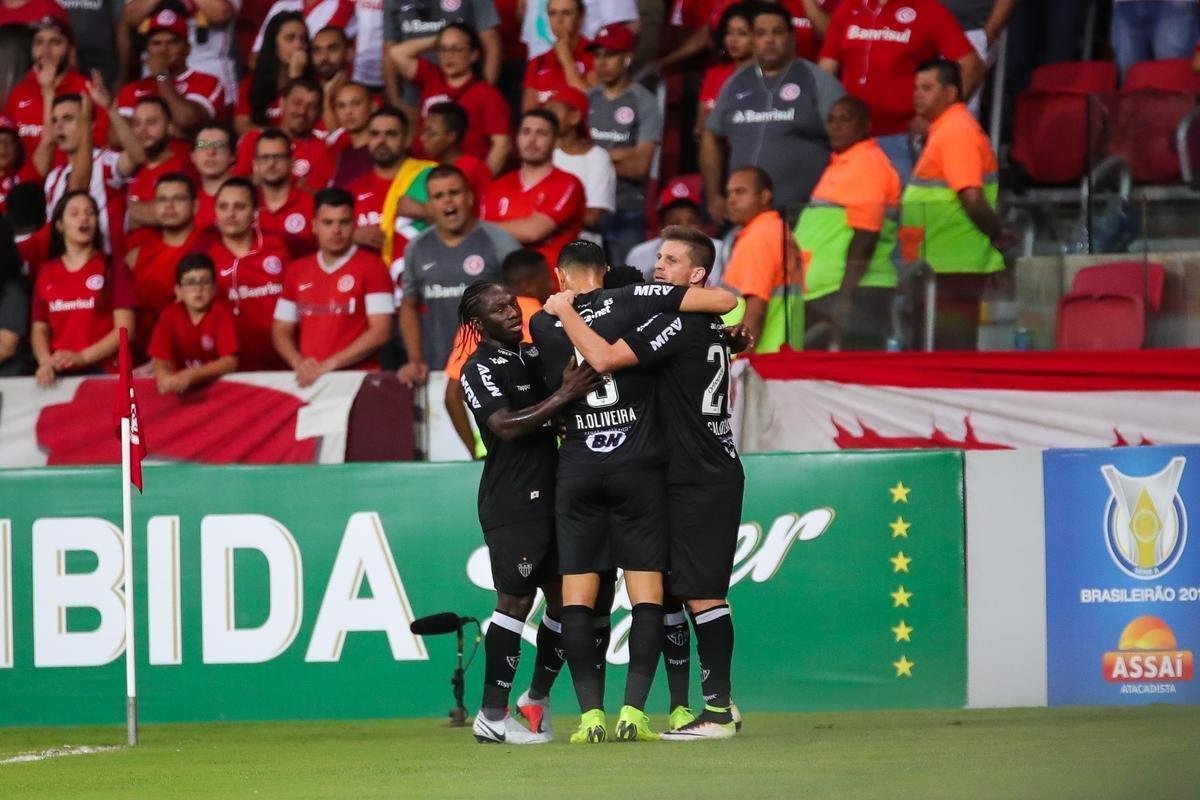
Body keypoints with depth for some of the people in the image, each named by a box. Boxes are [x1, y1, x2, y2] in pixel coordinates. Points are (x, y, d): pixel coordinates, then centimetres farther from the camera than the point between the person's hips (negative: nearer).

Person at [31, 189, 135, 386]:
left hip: (103, 372, -2)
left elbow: (124, 329, 0)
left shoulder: (113, 269, 7)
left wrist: (82, 357, -11)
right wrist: (45, 362, -5)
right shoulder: (46, 273, 16)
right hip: (58, 374, 2)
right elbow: (39, 328, 14)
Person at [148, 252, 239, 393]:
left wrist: (190, 375, -29)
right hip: (179, 386, 0)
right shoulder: (169, 315, -3)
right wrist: (167, 378, -34)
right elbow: (161, 362, -10)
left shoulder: (222, 313, -9)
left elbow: (230, 362, -16)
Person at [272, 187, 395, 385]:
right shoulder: (297, 271, 15)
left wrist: (330, 364, -11)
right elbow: (281, 331, 17)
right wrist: (299, 363, -2)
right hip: (309, 379, 3)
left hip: (359, 377, -3)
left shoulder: (371, 266, 1)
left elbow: (380, 332, -6)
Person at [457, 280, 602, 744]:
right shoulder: (480, 370, -6)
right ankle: (492, 714, -8)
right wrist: (564, 396, -23)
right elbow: (507, 427, -19)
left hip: (551, 494, 8)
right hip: (511, 503, -8)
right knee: (516, 599, -10)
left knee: (564, 599, 8)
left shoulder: (535, 357, 16)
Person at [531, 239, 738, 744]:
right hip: (638, 469, -1)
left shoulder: (543, 325, 5)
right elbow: (726, 300, -4)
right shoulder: (634, 301, -2)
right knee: (647, 593, 1)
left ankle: (590, 713, -6)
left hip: (577, 471, 1)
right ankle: (633, 711, -9)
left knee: (576, 598, 4)